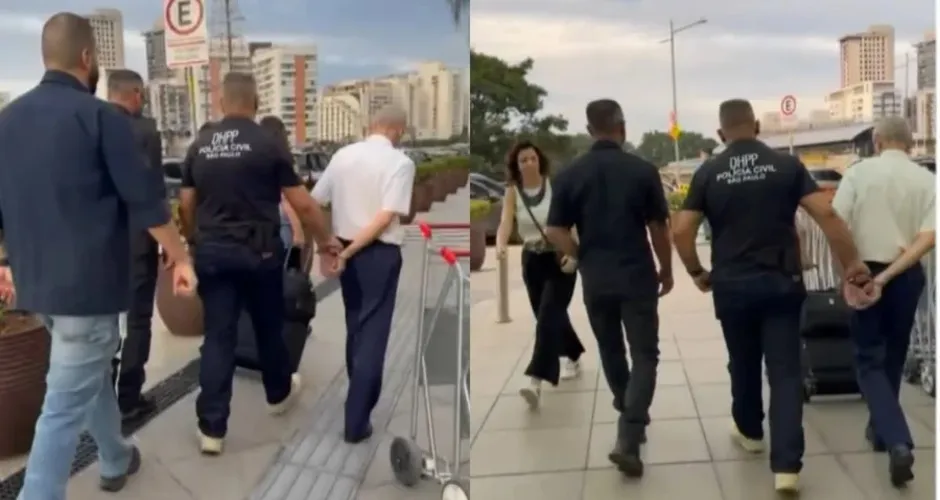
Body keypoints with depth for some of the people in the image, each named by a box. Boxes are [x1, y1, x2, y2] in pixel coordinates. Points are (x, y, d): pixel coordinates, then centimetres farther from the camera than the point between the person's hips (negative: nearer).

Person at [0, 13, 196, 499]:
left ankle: (115, 459, 41)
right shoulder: (100, 117, -14)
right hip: (87, 282, -8)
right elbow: (145, 200, -14)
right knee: (65, 404, -3)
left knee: (92, 373, 26)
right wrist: (181, 258, -4)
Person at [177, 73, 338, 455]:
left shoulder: (199, 146, 4)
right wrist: (325, 240, 7)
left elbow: (185, 207, 8)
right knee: (269, 327, 18)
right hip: (258, 252, -2)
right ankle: (279, 393, 40)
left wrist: (197, 242, 24)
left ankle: (211, 428, 1)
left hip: (212, 253, 3)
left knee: (218, 337, 3)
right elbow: (302, 205, -7)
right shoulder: (268, 144, -7)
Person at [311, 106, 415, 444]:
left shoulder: (343, 154, 4)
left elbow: (315, 202, 6)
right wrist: (348, 252, -15)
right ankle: (356, 422, 4)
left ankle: (359, 399, 39)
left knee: (355, 326, 22)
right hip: (379, 254, -6)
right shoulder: (400, 162, -11)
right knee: (373, 334, 2)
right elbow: (386, 217, -20)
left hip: (346, 249, 6)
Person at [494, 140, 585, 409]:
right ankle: (573, 358, 42)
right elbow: (506, 222, -18)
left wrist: (574, 252, -25)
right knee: (549, 316, 15)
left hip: (560, 257, -4)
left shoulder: (556, 185, -10)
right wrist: (501, 245, -40)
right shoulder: (513, 192, -5)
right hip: (532, 260, 4)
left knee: (548, 317, -15)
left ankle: (536, 382, -20)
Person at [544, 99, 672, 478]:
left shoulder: (570, 175, -2)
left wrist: (585, 260, 10)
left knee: (611, 352, 20)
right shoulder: (643, 170, -6)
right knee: (644, 355, 4)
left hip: (595, 280, 3)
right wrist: (666, 269, 12)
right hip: (637, 277, -2)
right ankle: (628, 440, -9)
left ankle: (631, 423, 37)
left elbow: (555, 232, -4)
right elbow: (659, 228, -2)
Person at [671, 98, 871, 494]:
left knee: (743, 364, 20)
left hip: (732, 285, 1)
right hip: (781, 282, -1)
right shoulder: (787, 165, -1)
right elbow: (826, 214, -10)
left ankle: (749, 431, 40)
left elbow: (681, 230, -6)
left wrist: (697, 272, 8)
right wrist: (852, 263, -4)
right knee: (786, 371, 0)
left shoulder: (709, 173, -1)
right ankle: (786, 466, -7)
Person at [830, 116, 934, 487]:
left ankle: (898, 441, -14)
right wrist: (887, 277, -12)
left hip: (866, 272, -3)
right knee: (894, 355, 21)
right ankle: (880, 429, 33)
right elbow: (928, 237, -11)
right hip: (908, 276, 3)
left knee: (869, 359, 4)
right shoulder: (927, 180, 0)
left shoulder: (859, 172, -6)